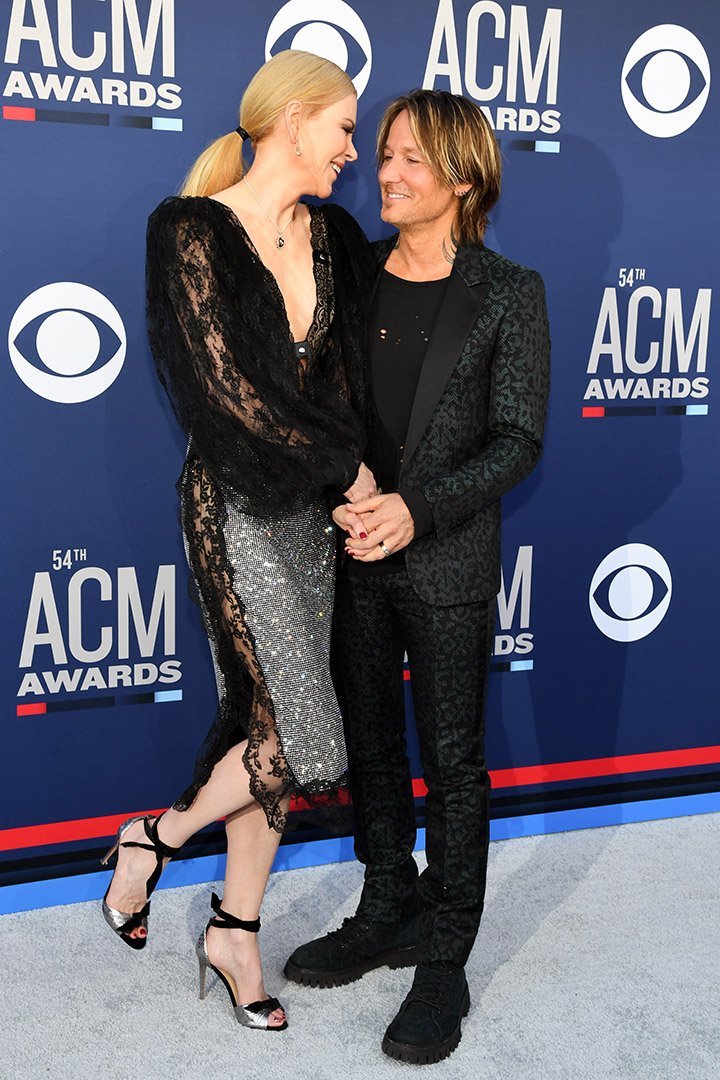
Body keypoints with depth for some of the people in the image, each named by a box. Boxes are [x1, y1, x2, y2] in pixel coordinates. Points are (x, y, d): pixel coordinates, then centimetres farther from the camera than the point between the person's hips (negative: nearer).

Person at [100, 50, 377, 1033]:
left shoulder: (332, 238, 9)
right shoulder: (194, 232, -11)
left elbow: (348, 367, 13)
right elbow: (228, 387, -17)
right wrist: (347, 463, -10)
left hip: (312, 507, 7)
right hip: (236, 509, -7)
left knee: (273, 725, 12)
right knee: (310, 749, -7)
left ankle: (235, 931, 29)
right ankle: (156, 838, 21)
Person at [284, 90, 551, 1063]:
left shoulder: (509, 292, -5)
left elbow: (518, 439, -9)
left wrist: (416, 507, -20)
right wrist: (340, 500, -8)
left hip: (448, 563, -4)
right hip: (351, 555, 4)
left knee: (452, 760, 6)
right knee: (369, 743, 15)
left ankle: (444, 959, 21)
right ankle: (387, 914, 35)